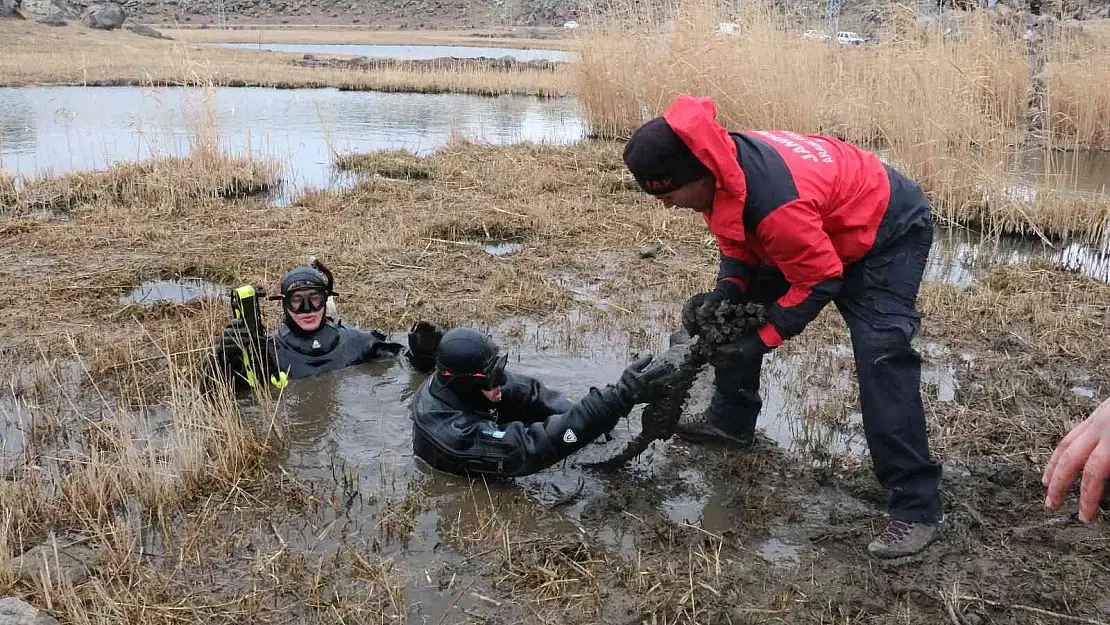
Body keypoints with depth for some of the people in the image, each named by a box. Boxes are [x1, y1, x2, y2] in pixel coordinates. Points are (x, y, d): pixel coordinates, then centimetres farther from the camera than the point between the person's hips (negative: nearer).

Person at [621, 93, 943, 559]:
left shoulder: (774, 202, -42)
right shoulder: (722, 166, -15)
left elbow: (820, 280, -30)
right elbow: (740, 247, -1)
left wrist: (763, 337, -25)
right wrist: (723, 294, -18)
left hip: (888, 231, -9)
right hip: (824, 225, 9)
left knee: (881, 358, -21)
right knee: (736, 311, 12)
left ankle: (917, 507, -15)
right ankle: (731, 419, 31)